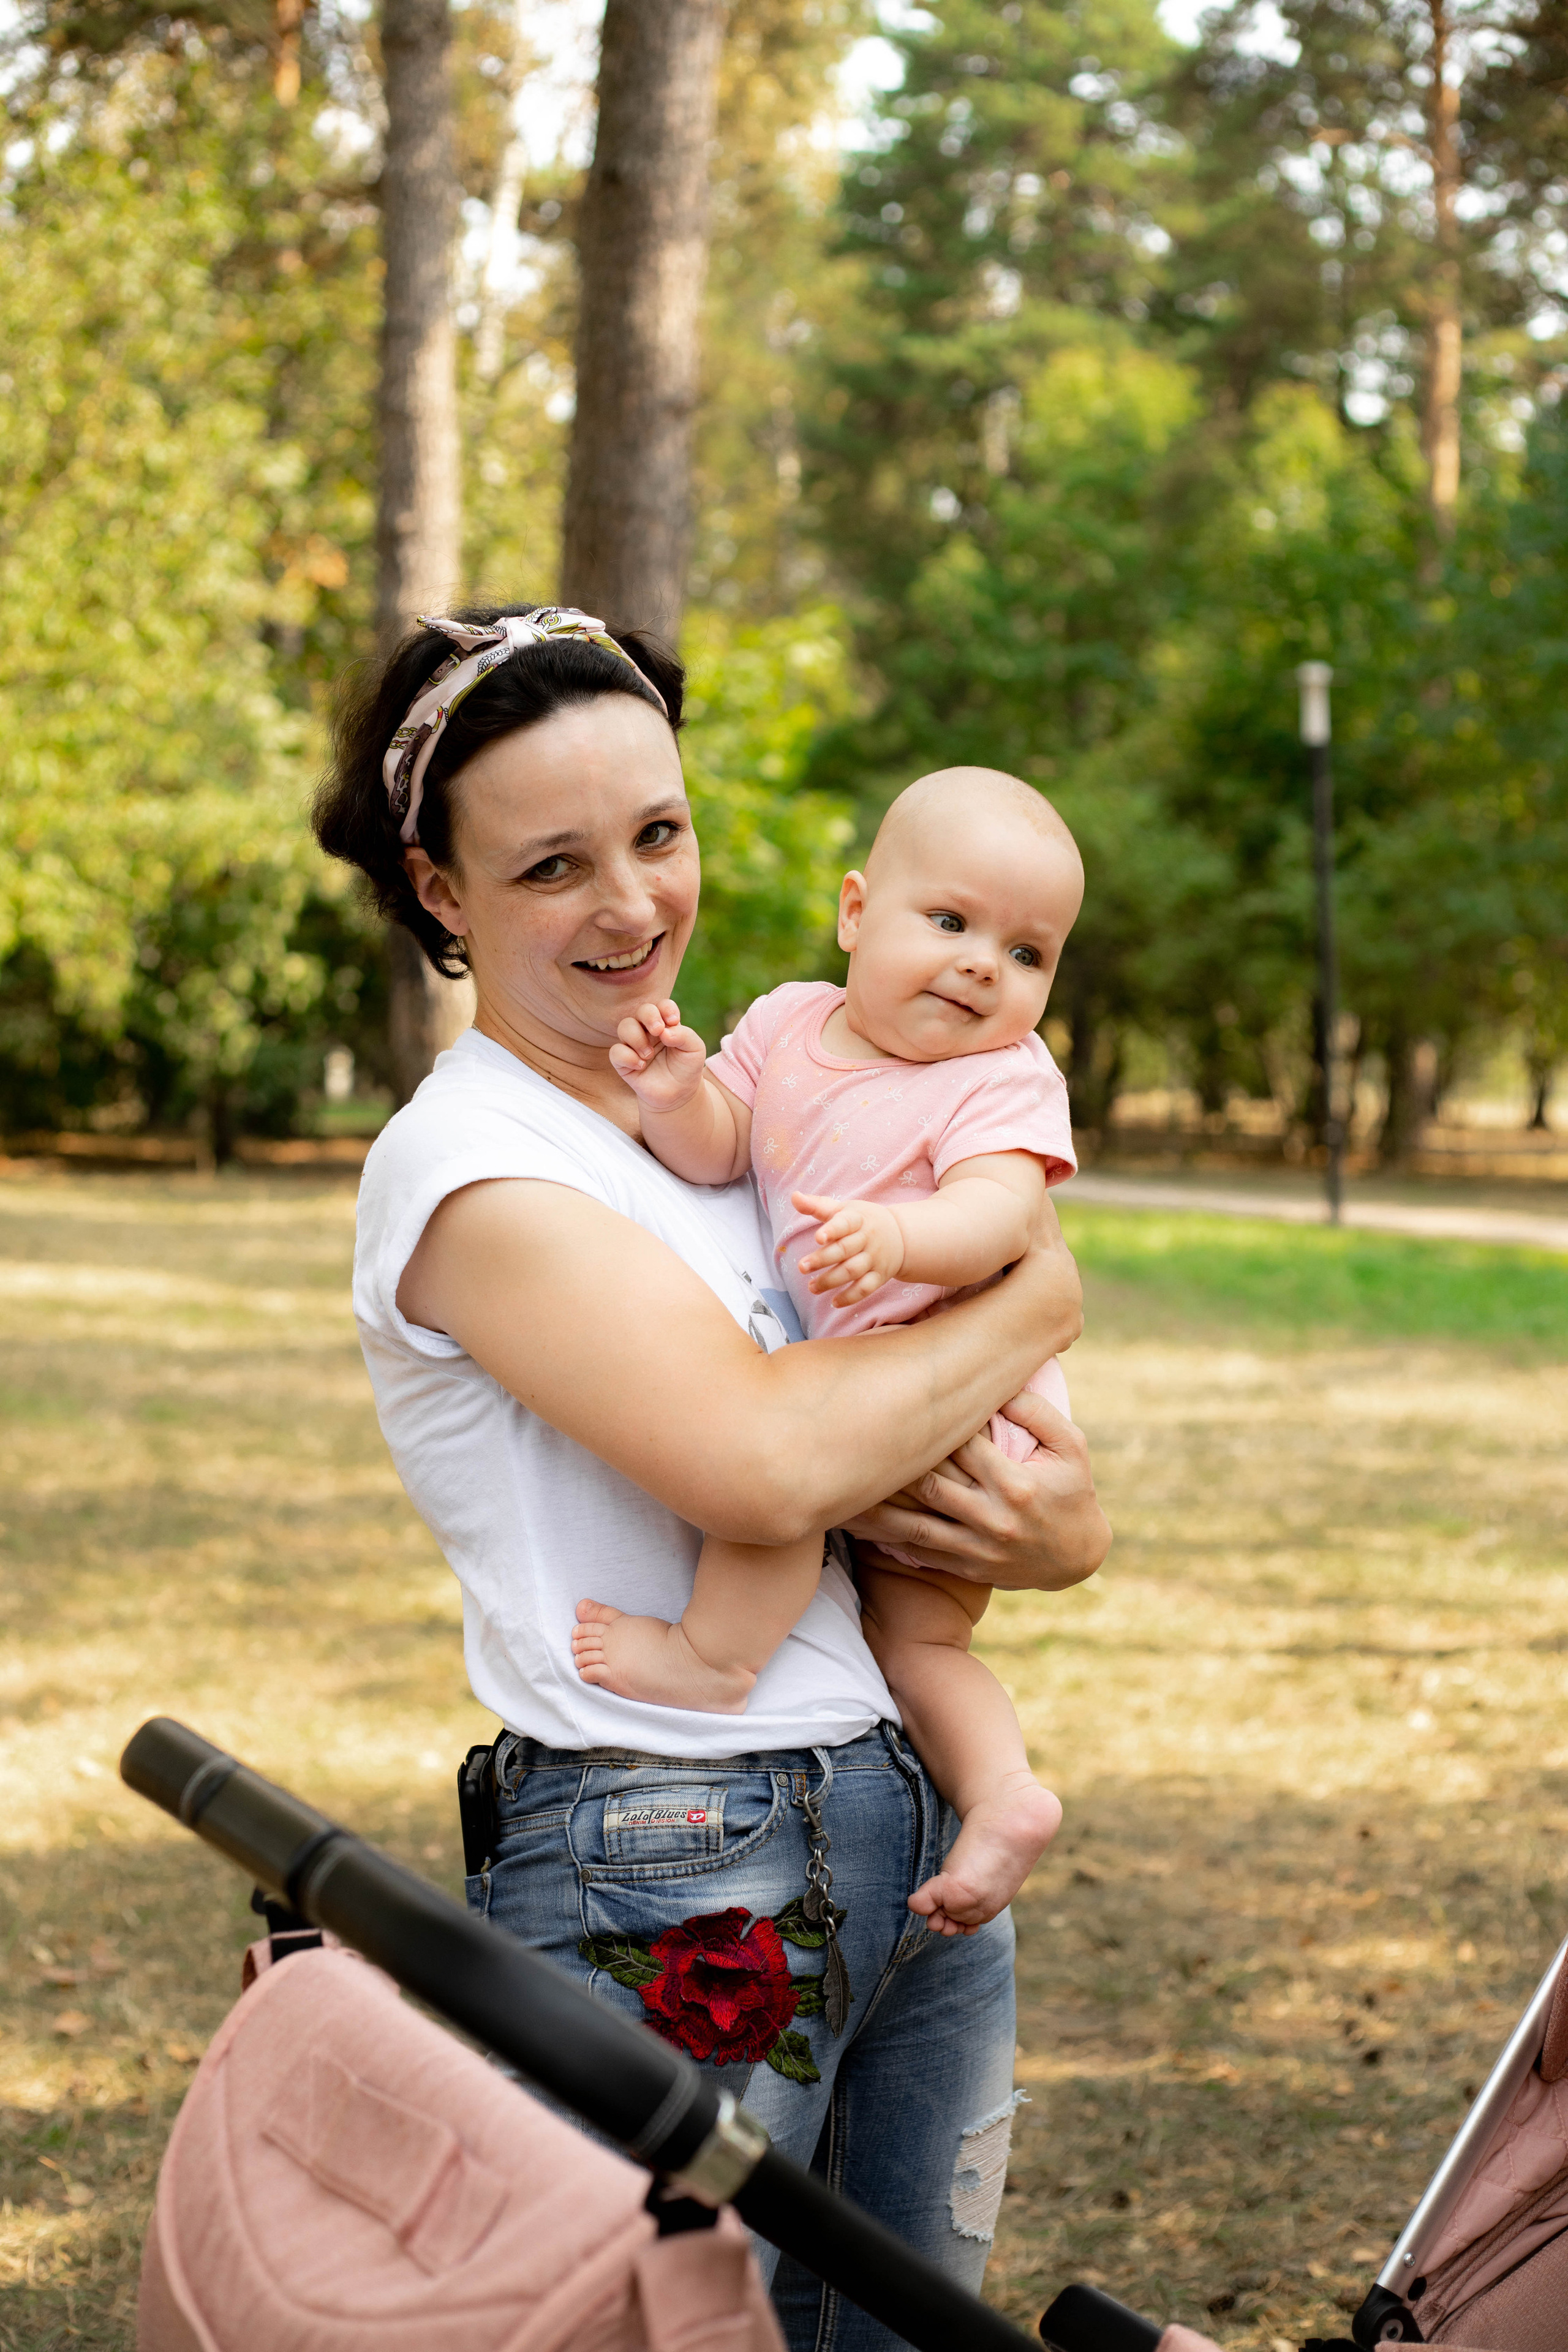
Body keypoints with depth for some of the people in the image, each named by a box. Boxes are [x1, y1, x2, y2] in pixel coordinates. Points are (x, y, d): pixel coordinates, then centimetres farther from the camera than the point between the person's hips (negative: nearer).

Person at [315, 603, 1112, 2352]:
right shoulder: (466, 1165, -12)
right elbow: (765, 1457, -26)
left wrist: (1057, 1531, -11)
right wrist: (1038, 1300, -9)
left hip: (919, 1837, 7)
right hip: (666, 1885, -7)